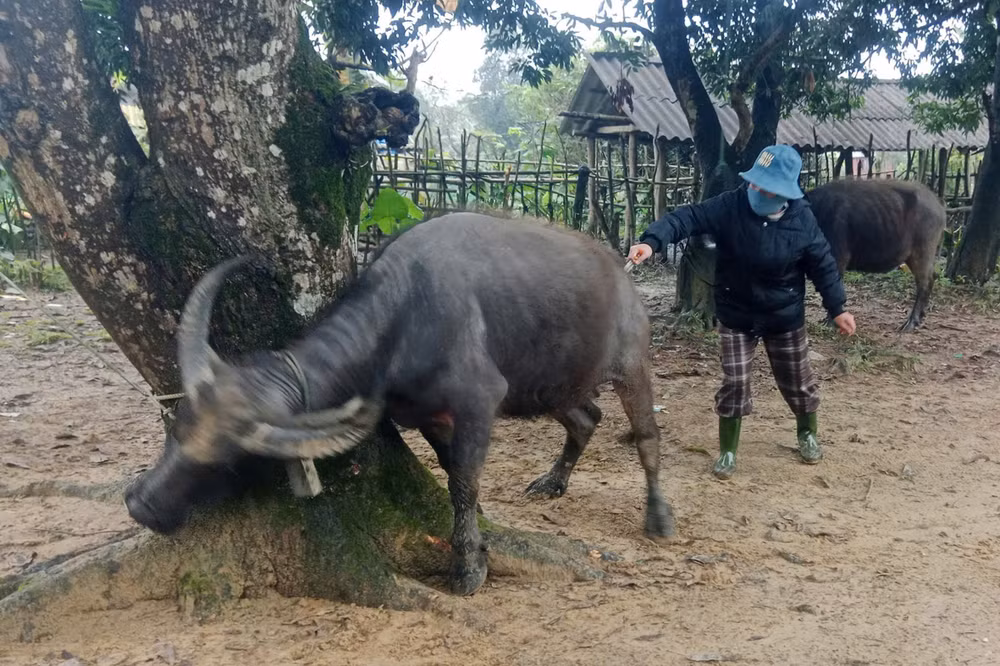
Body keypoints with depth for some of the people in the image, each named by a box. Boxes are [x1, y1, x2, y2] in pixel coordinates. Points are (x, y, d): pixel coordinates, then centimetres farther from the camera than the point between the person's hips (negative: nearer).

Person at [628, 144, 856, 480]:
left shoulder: (802, 220, -15)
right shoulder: (729, 206, -19)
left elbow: (822, 265, -4)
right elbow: (687, 218, -28)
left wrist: (837, 308, 0)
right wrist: (652, 241, -46)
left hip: (785, 317, 1)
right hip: (736, 316, -1)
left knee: (796, 380, 16)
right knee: (734, 382, -1)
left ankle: (807, 434, 44)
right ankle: (728, 450, 17)